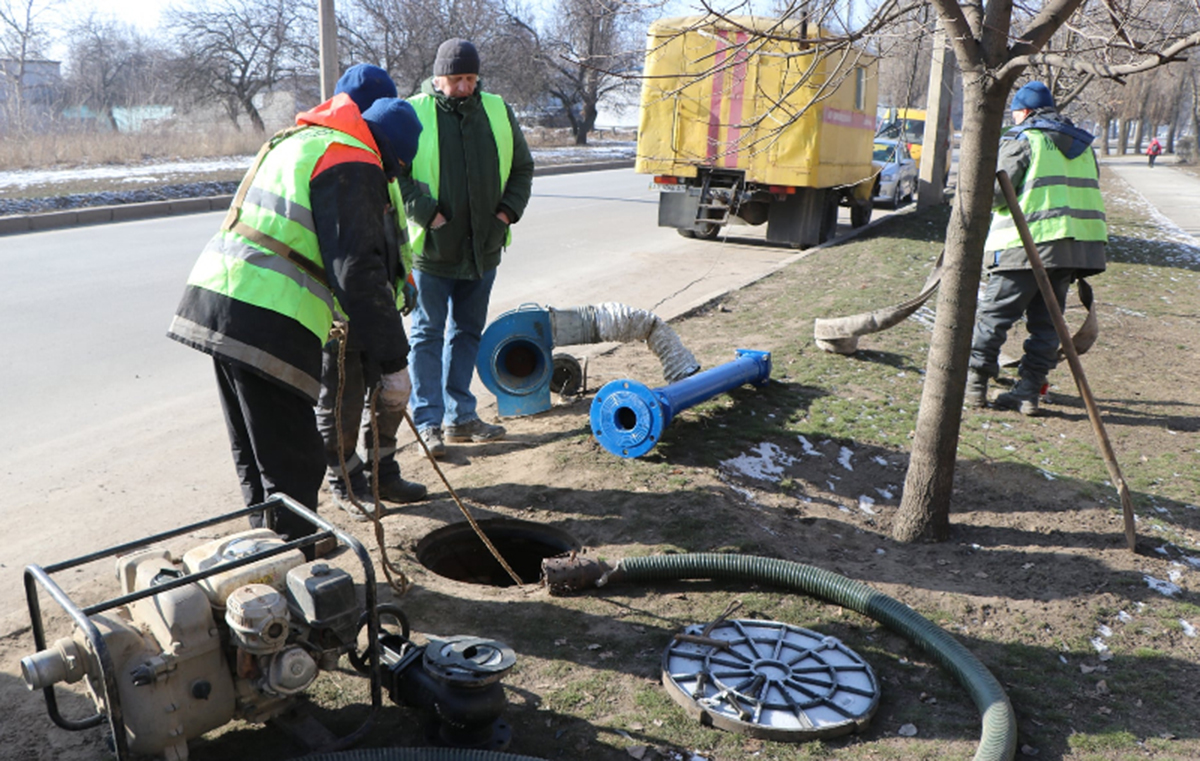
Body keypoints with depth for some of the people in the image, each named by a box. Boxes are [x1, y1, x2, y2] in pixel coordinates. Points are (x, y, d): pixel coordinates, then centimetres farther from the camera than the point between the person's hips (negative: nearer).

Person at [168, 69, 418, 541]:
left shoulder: (294, 140, 23)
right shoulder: (351, 165, -8)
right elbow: (358, 271, -17)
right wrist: (394, 364, -13)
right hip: (265, 323, -10)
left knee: (254, 461, 21)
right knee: (293, 468, -2)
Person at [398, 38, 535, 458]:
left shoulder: (497, 112, 7)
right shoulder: (413, 115, -6)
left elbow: (522, 167, 16)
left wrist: (508, 210, 2)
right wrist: (427, 213, -16)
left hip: (483, 249, 5)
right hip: (431, 249, -5)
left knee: (467, 332, 13)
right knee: (428, 334, 2)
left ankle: (460, 416, 24)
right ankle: (428, 422, 9)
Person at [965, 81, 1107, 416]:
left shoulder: (1021, 140, -3)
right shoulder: (1082, 145, 20)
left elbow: (995, 193, -10)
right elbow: (1088, 195, 20)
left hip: (1028, 244, -7)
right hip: (1075, 246, 7)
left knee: (994, 314, 1)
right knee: (1045, 321, 9)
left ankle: (975, 383, 3)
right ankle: (1029, 391, 8)